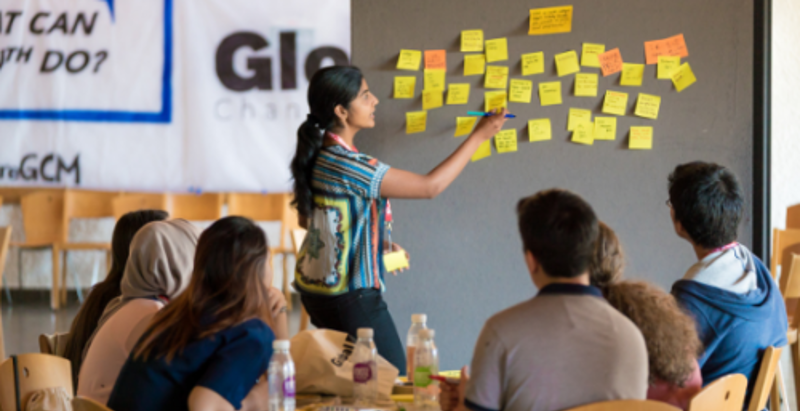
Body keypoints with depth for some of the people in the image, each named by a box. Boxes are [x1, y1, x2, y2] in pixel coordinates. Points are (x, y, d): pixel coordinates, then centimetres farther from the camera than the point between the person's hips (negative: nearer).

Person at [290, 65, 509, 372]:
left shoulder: (317, 155, 3)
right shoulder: (347, 165, -25)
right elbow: (430, 186, -22)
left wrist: (380, 244, 11)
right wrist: (479, 136, -16)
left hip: (315, 286, 9)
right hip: (349, 296, -9)